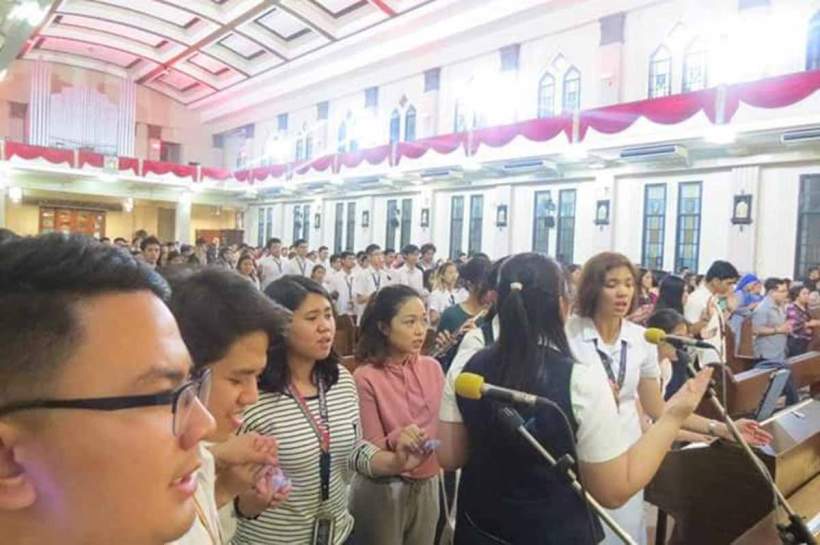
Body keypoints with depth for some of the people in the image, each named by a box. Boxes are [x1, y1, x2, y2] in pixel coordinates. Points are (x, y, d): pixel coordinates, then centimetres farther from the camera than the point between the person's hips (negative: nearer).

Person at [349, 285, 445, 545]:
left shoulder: (432, 367, -1)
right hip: (382, 492, -4)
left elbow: (444, 427, 5)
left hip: (428, 486, 5)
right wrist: (396, 439, -31)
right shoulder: (366, 377, -16)